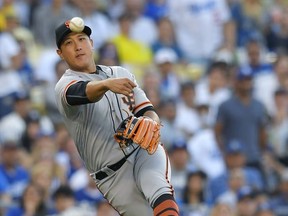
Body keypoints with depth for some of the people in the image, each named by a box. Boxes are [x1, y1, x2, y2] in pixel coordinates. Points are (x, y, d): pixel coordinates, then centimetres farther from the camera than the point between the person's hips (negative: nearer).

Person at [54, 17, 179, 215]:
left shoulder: (121, 73, 18)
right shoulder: (65, 85, 2)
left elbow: (147, 111, 13)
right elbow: (83, 91, -22)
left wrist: (150, 122, -12)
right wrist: (106, 84, -44)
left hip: (144, 151, 2)